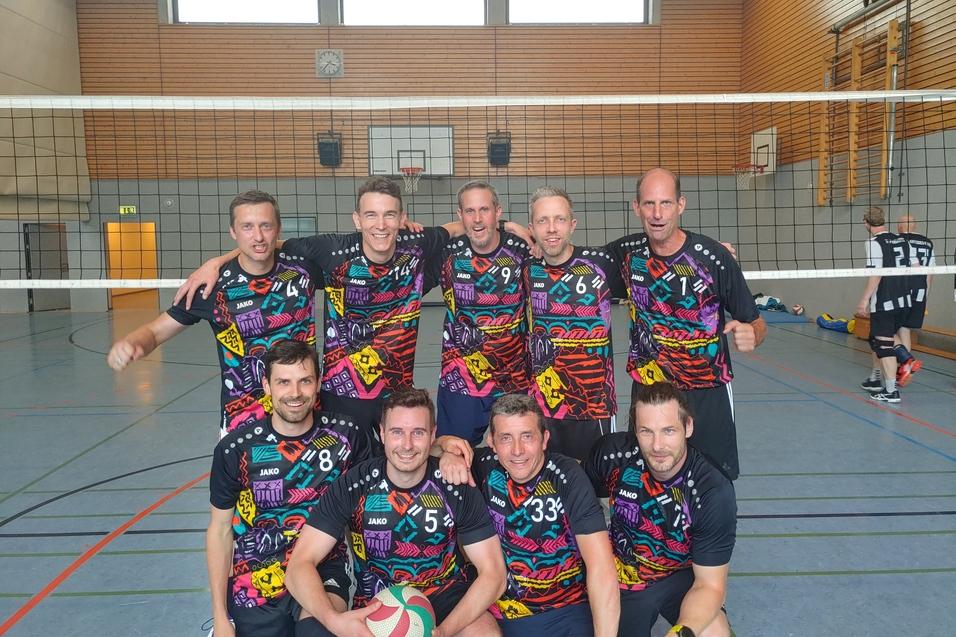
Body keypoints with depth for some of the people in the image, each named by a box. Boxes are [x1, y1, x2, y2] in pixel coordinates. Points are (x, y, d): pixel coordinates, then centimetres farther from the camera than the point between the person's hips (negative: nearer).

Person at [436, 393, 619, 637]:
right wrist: (448, 451, -9)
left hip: (567, 612, -5)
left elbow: (602, 568, -18)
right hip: (502, 615, 5)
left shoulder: (567, 477, -13)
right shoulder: (485, 466, -2)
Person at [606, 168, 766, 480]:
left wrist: (750, 335, -30)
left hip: (707, 393, -2)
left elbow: (755, 323, -7)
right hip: (647, 388, 2)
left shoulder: (713, 257, -15)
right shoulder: (627, 252, -6)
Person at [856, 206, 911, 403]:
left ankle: (891, 391, -2)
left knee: (884, 345, -3)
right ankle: (875, 379, 34)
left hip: (883, 303, -8)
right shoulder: (902, 241, 9)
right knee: (877, 340, 22)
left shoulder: (874, 243, -12)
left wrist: (864, 300, -16)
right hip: (903, 301, 8)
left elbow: (876, 274, -19)